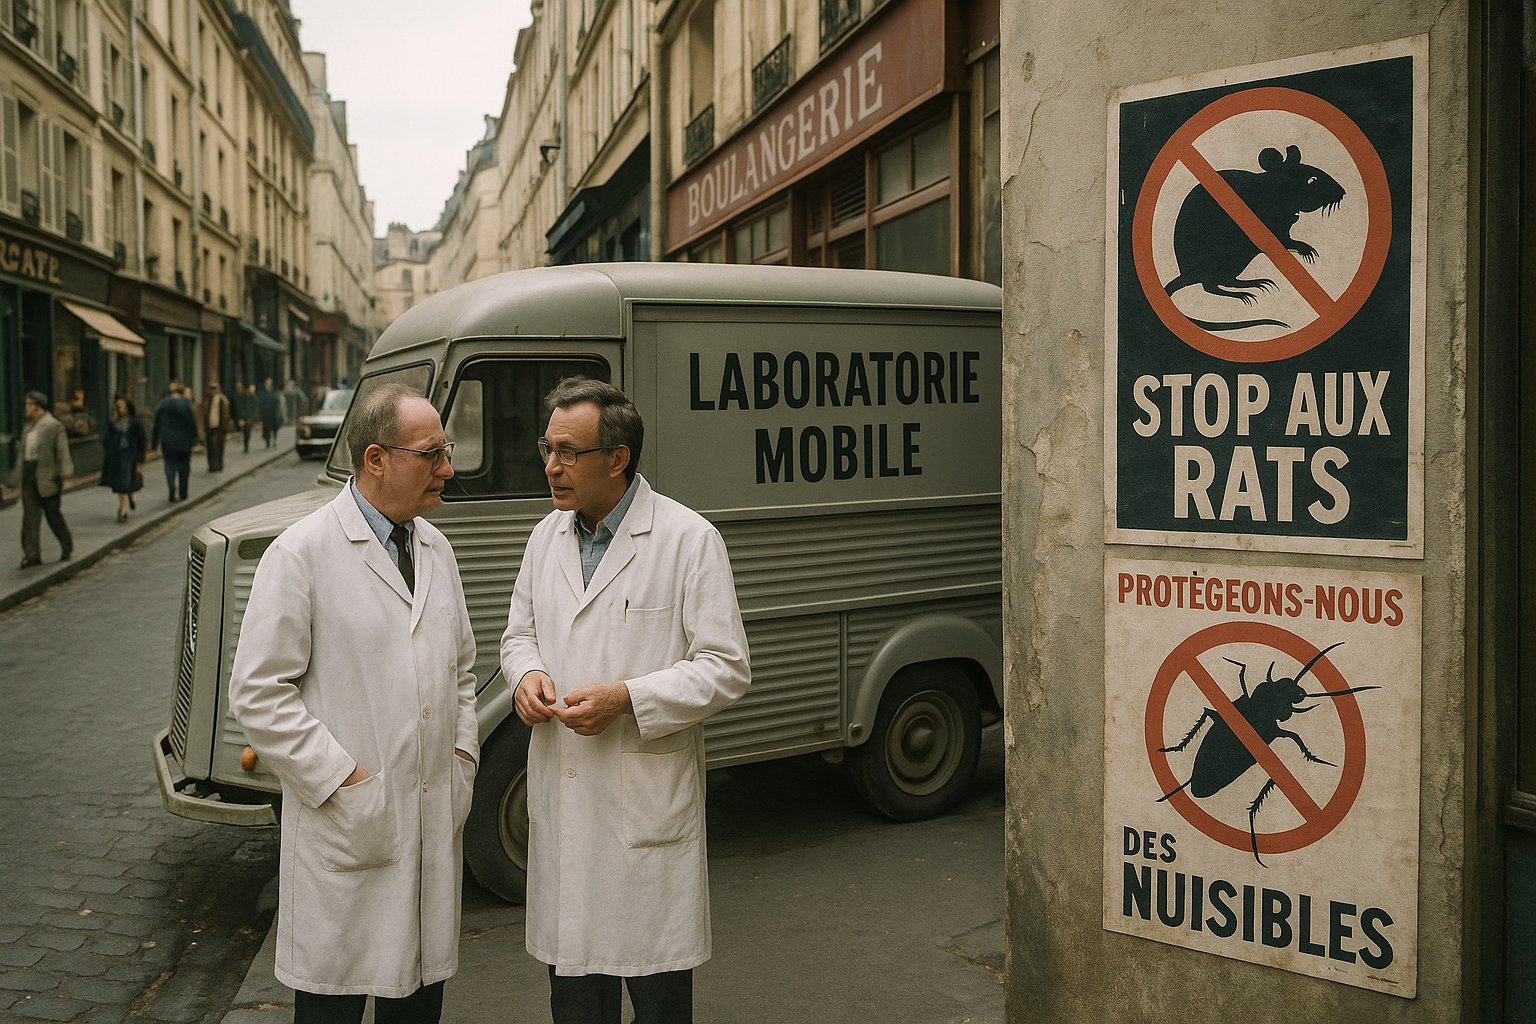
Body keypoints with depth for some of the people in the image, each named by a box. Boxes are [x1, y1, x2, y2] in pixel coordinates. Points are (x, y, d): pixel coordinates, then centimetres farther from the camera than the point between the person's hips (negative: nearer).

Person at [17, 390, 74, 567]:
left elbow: (62, 451, -10)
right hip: (29, 476, 6)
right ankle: (32, 554, -2)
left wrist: (64, 475, -16)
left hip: (47, 476, -6)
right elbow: (24, 451, 17)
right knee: (30, 515, -1)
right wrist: (22, 475, 14)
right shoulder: (28, 427, 14)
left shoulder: (53, 425, -7)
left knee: (53, 514, 3)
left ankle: (67, 546, 24)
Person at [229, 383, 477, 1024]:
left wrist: (462, 755, 8)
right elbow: (258, 695, -13)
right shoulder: (302, 553, -11)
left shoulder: (435, 548, 11)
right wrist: (342, 779, -15)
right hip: (348, 827, -6)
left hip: (437, 821, 6)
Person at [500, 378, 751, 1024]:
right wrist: (527, 674, -4)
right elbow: (520, 633, 20)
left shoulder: (688, 539, -11)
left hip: (650, 799, -5)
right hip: (562, 797, 6)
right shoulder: (547, 537, 9)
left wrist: (626, 697, -21)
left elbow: (726, 668, -11)